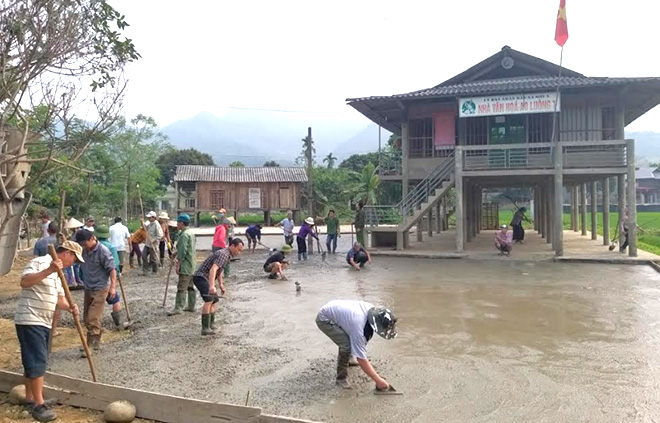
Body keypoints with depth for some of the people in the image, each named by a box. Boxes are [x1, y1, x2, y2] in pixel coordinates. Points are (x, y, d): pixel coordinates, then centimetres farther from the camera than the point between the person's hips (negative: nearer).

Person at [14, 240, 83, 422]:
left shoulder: (57, 273, 17)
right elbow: (24, 282, -28)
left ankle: (30, 399, 25)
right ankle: (38, 405, -3)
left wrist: (69, 307, -5)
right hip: (29, 321, -10)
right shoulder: (39, 262, -12)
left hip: (44, 323, 10)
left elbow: (59, 298, 15)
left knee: (33, 361, 15)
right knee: (37, 362, -9)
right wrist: (48, 271, -35)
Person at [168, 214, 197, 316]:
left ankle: (178, 308, -11)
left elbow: (182, 252, -21)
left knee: (182, 287, -10)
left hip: (185, 266, -10)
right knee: (190, 286, 14)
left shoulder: (184, 235, -16)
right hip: (192, 265, 10)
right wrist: (176, 252, 25)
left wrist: (178, 265, -17)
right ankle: (191, 306, 19)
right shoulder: (191, 233, 15)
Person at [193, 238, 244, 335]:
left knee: (215, 300, 20)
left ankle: (211, 324, 29)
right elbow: (213, 269, -37)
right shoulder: (223, 254, -21)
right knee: (209, 300, -27)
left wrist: (221, 284, 29)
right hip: (201, 277, -11)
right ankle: (205, 328, -32)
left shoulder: (227, 255, 12)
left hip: (206, 278, 11)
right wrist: (212, 286, -48)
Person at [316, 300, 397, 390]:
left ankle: (346, 358, 42)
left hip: (333, 309, 9)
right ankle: (341, 378, -3)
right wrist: (378, 380, -23)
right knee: (347, 346, -22)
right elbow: (361, 359, -29)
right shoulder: (358, 327, -35)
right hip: (324, 319, -8)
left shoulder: (373, 310, -14)